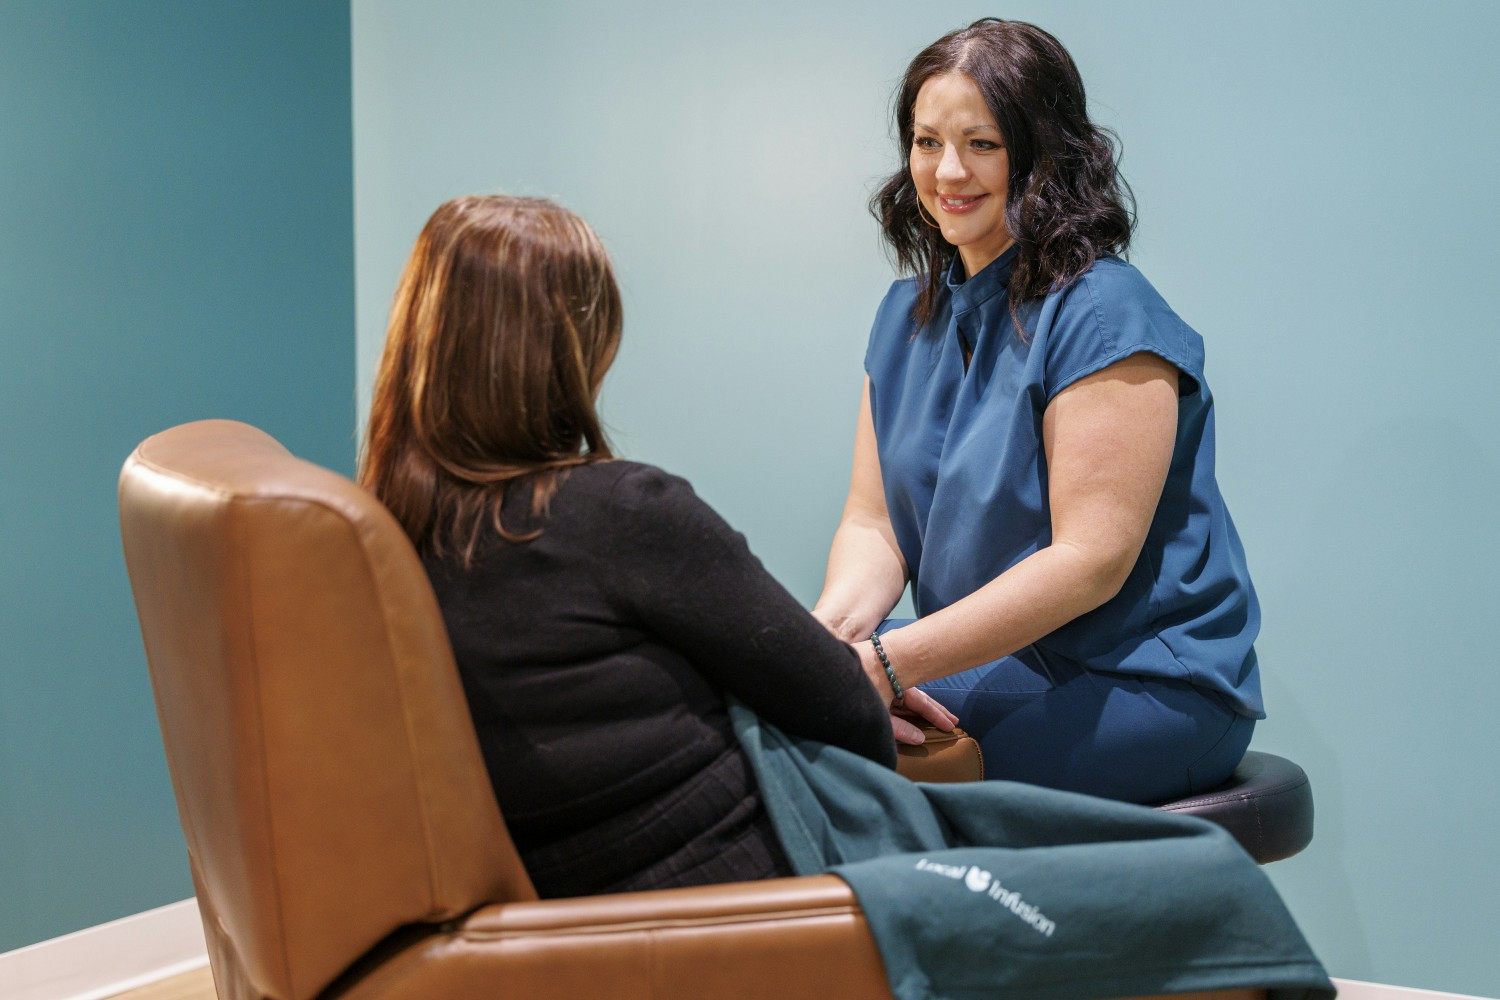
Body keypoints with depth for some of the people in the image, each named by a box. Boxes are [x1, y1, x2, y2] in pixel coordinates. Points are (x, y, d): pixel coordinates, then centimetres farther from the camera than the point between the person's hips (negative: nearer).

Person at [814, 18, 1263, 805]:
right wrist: (831, 628, -17)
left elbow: (1091, 559, -20)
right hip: (999, 665, 7)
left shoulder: (1104, 315, -14)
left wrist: (889, 665, -25)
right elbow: (873, 522, 7)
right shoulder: (909, 315, 11)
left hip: (1146, 689, -7)